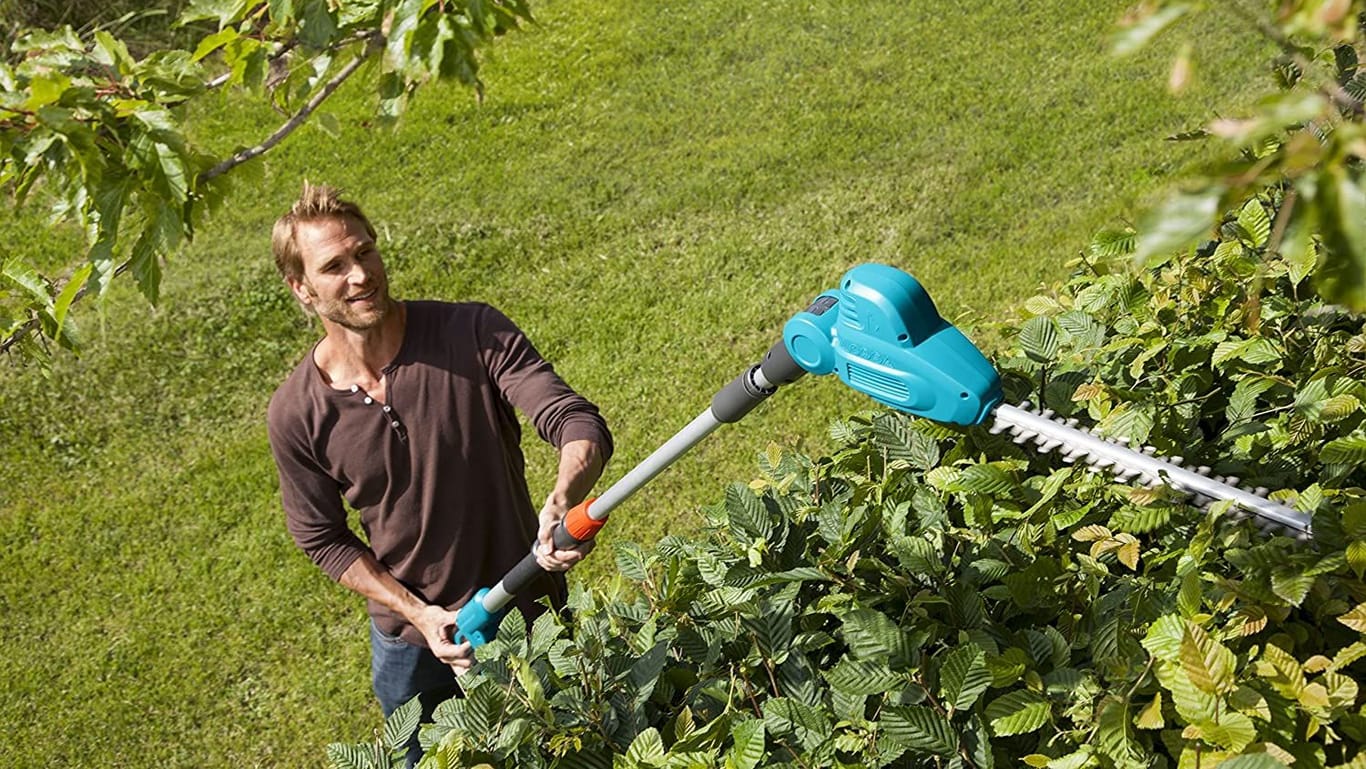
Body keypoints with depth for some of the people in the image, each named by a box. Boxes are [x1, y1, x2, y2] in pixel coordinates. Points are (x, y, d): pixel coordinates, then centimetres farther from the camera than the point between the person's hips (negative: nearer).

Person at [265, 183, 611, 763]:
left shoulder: (474, 334, -21)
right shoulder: (294, 415, -16)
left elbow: (578, 422, -28)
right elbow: (323, 540, -5)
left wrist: (564, 502, -50)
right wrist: (418, 614, -15)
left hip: (528, 614, -1)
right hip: (410, 643, 1)